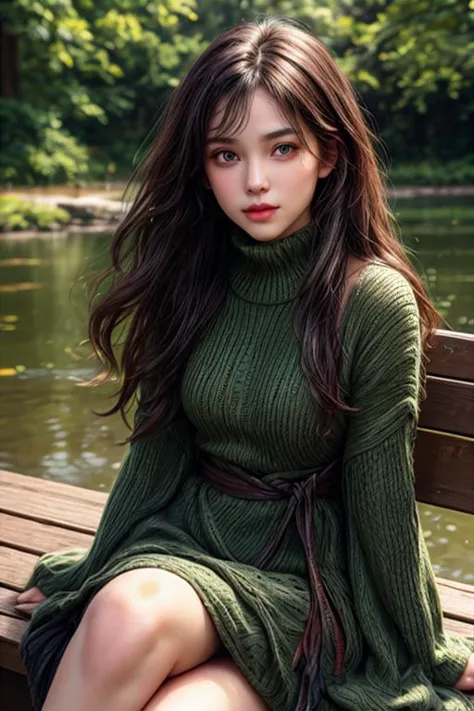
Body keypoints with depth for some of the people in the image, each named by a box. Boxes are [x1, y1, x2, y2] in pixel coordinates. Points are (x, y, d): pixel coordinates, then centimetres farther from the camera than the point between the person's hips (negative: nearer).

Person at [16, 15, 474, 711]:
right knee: (125, 612, -31)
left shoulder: (374, 298, -14)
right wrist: (95, 571, 15)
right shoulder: (191, 278, 0)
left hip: (306, 575, -3)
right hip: (186, 536, 4)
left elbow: (381, 494, -8)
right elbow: (156, 446, 8)